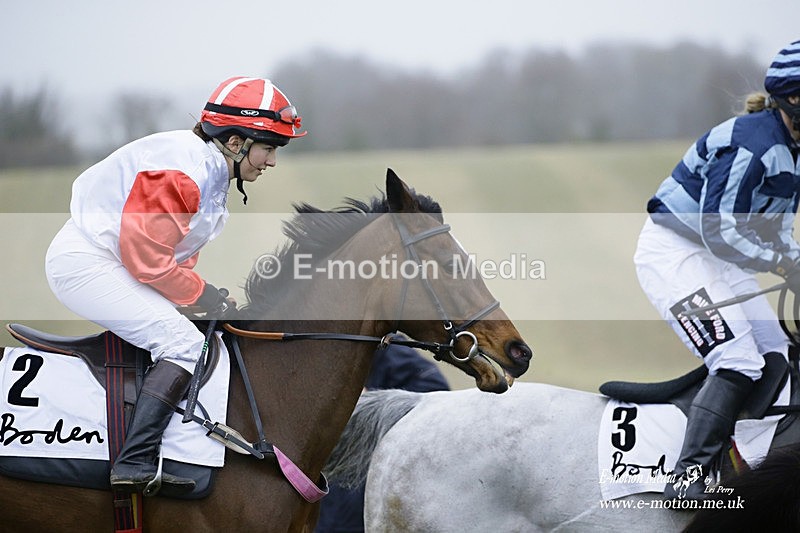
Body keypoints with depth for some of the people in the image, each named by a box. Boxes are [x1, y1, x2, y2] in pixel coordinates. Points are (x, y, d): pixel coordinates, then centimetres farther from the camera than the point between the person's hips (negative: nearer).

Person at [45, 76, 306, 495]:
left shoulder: (212, 172, 12)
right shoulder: (184, 169, -21)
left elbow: (176, 251, 18)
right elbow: (146, 256, -23)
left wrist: (214, 296, 2)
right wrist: (203, 294, -12)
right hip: (86, 263, -11)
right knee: (185, 345, -21)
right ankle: (134, 465, -30)